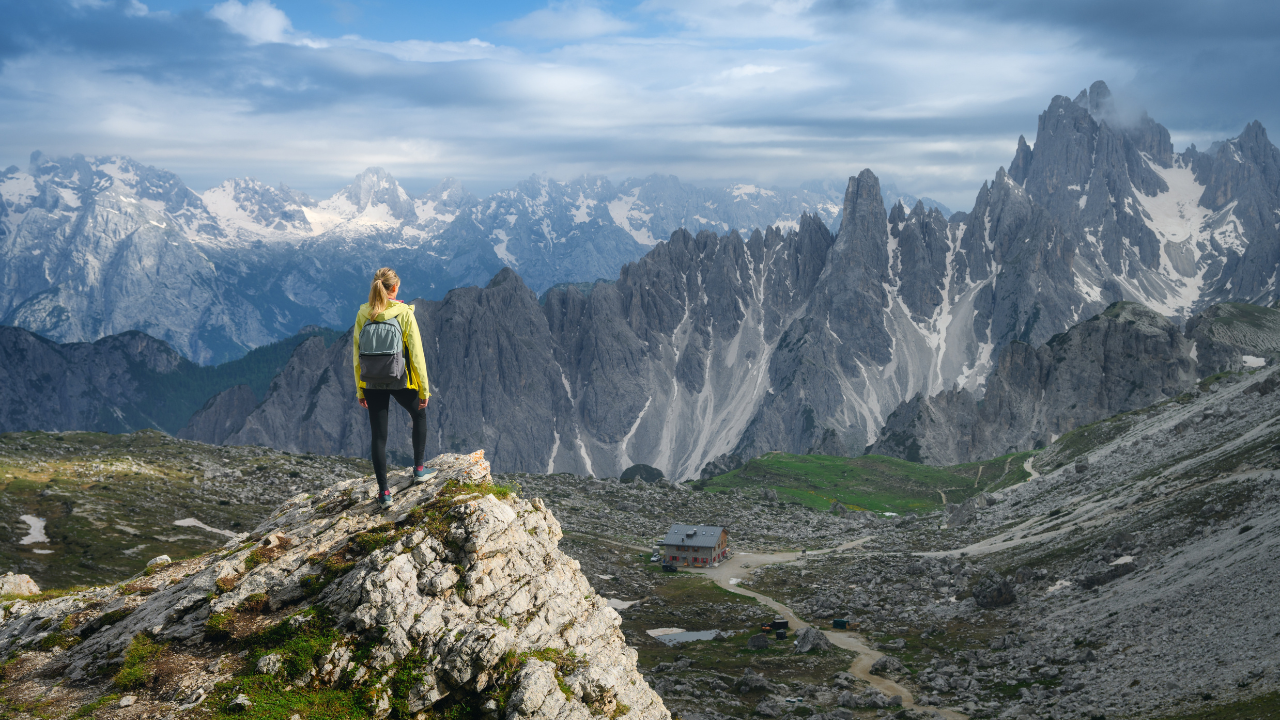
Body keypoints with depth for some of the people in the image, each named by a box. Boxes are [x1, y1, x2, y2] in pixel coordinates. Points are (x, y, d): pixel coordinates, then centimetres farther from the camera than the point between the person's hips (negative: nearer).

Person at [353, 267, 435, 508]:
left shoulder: (363, 314, 0)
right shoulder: (404, 313, -10)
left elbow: (356, 354, 3)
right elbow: (416, 353, -9)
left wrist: (360, 390, 12)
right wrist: (424, 388, -2)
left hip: (373, 384, 3)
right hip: (400, 381, -2)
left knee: (378, 436, 9)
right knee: (419, 415, 26)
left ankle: (384, 492, 10)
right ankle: (418, 469, 30)